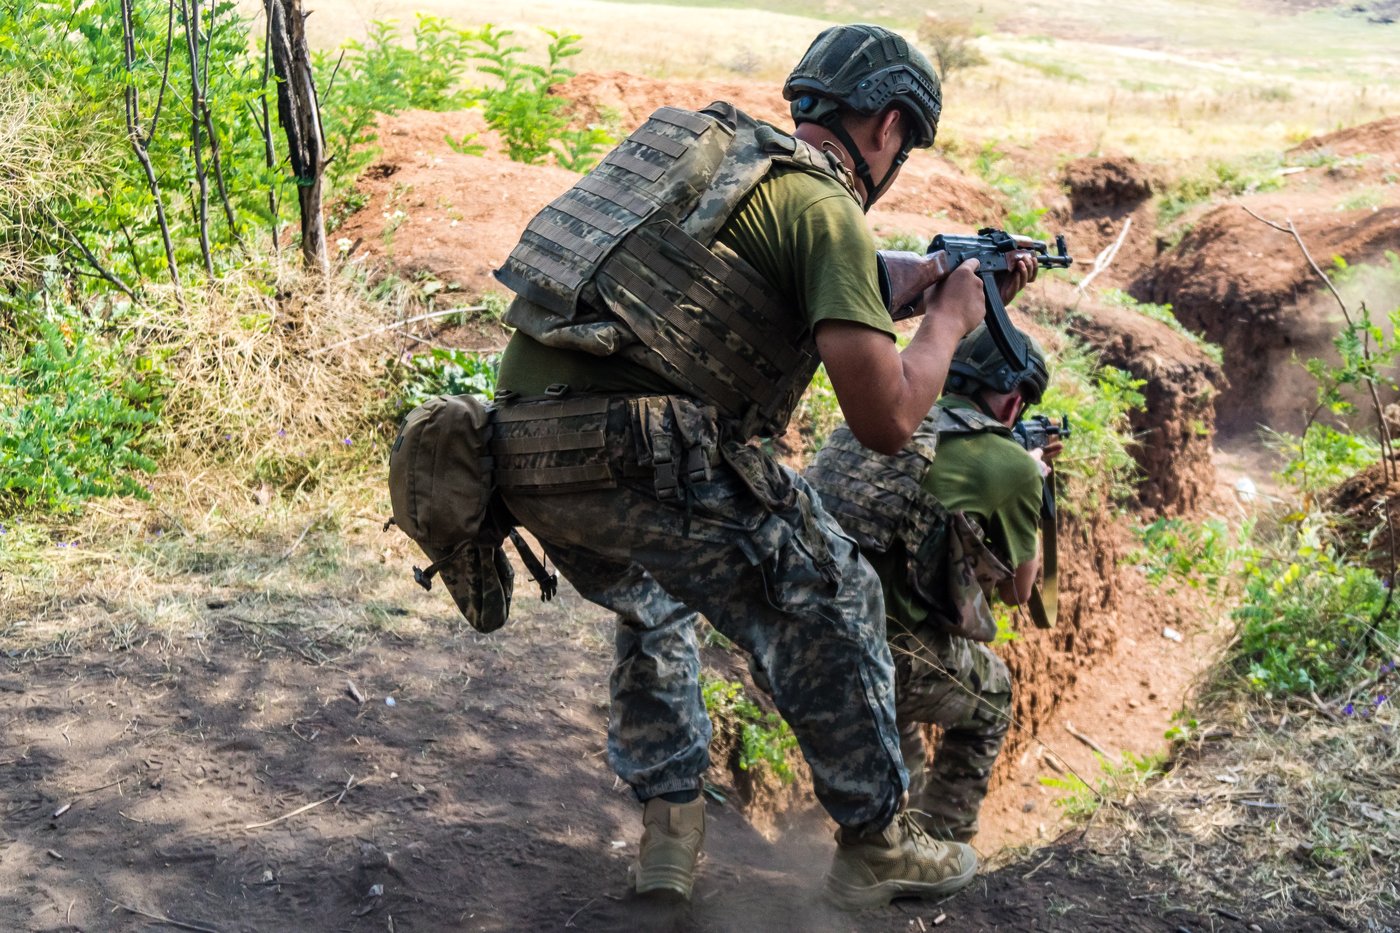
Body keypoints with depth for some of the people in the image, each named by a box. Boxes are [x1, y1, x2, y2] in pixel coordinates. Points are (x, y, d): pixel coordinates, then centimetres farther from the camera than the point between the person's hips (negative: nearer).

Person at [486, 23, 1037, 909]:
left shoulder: (722, 146, 22)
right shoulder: (824, 206, -3)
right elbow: (885, 419, -8)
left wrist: (923, 273, 43)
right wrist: (950, 319, 9)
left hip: (522, 447, 9)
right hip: (628, 451, -8)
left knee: (653, 600, 34)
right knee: (827, 602, 9)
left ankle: (669, 823, 30)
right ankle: (876, 845, 19)